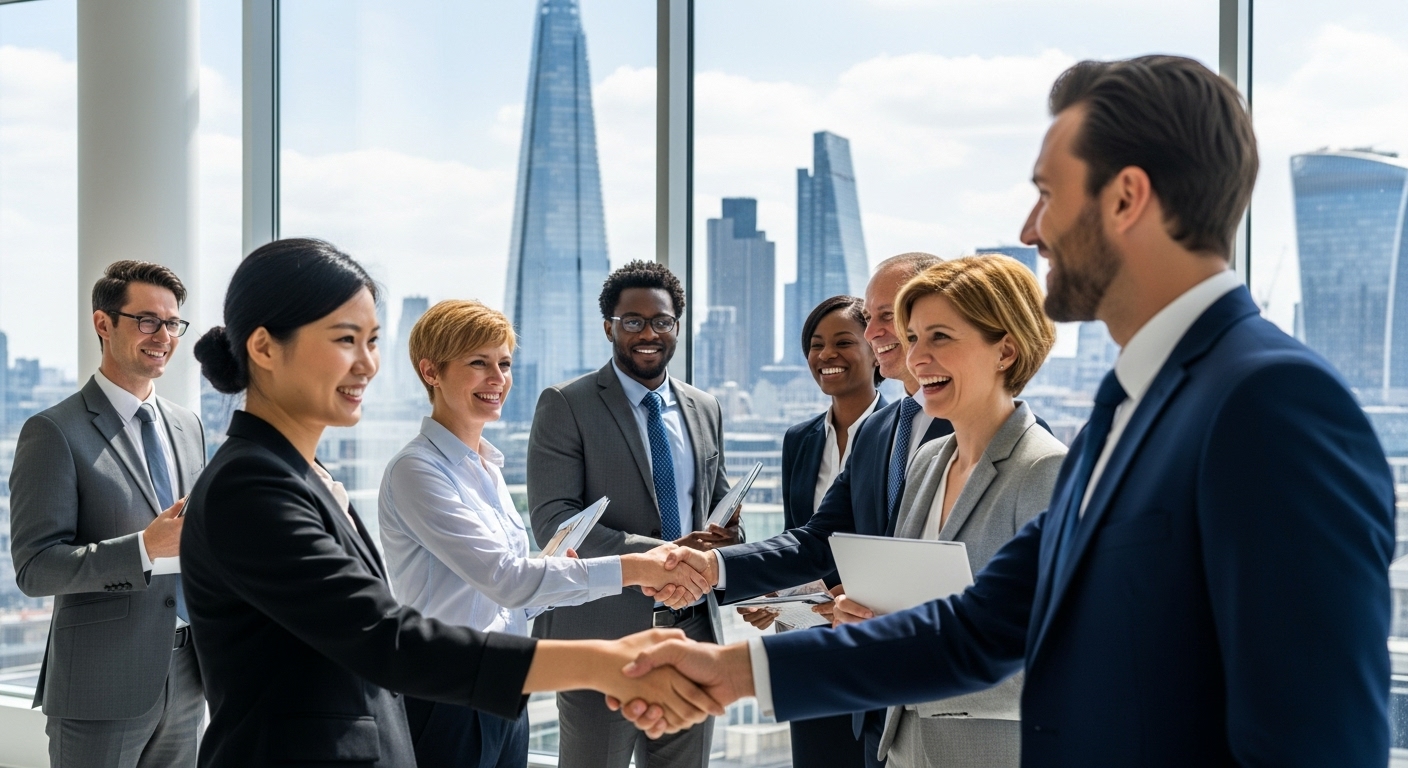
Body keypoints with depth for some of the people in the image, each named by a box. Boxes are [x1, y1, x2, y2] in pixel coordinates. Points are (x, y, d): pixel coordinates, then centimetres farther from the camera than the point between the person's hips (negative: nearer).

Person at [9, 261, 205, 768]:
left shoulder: (188, 426, 12)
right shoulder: (54, 432, -9)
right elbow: (34, 566, -15)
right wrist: (145, 548, -25)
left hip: (185, 681, 6)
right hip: (102, 688, -6)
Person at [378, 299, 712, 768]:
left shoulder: (486, 466, 11)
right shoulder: (416, 471, -14)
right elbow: (504, 577, -23)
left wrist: (556, 576, -4)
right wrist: (631, 567, -26)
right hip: (446, 705, -7)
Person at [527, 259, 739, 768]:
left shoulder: (705, 410, 12)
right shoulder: (566, 405, -4)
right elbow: (552, 522, -13)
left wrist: (724, 536, -5)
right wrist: (657, 554, -23)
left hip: (693, 631, 5)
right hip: (603, 633, -5)